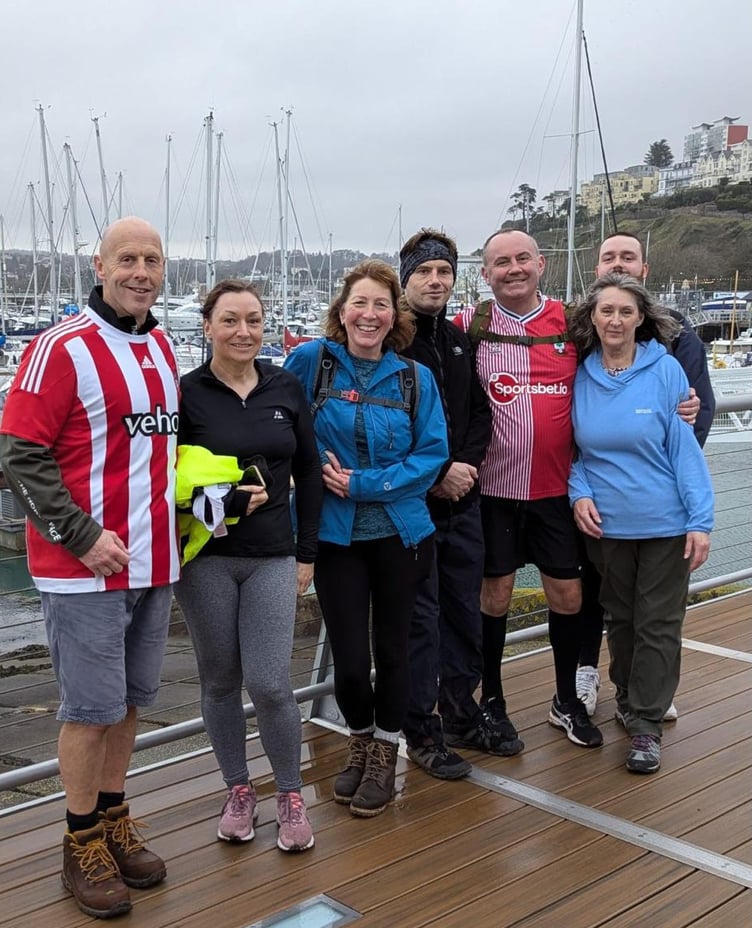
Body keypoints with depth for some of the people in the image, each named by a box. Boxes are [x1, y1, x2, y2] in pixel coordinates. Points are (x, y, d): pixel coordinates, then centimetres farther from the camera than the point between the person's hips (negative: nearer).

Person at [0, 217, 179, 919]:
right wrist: (82, 536, -17)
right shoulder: (62, 348, -12)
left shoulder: (161, 348, 11)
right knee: (92, 708, 2)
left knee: (129, 702, 15)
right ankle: (82, 846, 20)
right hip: (83, 568, -7)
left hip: (153, 562, 7)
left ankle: (114, 824, 31)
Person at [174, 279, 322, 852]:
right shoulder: (186, 393, -4)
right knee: (220, 680, 10)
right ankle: (239, 790, 30)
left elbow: (309, 474, 8)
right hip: (205, 558, -1)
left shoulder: (286, 388, 4)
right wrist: (223, 500, -19)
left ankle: (292, 796, 17)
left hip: (272, 558, 1)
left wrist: (306, 553, 6)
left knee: (269, 683, -5)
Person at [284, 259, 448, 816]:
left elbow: (432, 452, -6)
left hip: (400, 534, 1)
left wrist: (365, 483, -15)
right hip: (335, 535, -1)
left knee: (391, 649, 11)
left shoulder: (415, 378, -2)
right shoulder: (310, 361, -4)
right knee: (349, 658, 2)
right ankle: (360, 740, 33)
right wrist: (322, 469, -12)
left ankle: (384, 754, 33)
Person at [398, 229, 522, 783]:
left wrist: (467, 466, -3)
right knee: (419, 617, 0)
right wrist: (436, 475, -14)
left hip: (462, 501, 7)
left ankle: (461, 711, 30)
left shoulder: (461, 342, 13)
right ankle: (422, 731, 13)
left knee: (465, 610, 14)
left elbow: (479, 411, 14)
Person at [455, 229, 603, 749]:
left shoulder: (571, 323, 2)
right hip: (495, 486, -2)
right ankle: (491, 700, 26)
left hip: (556, 487, 2)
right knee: (495, 594, 8)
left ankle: (568, 702, 27)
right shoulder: (469, 326, -3)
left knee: (567, 593, 8)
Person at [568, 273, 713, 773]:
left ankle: (647, 724, 14)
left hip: (665, 524, -3)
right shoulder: (581, 376, -1)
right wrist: (580, 493, -9)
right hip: (606, 523, 3)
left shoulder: (665, 370, -10)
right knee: (620, 618, 17)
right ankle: (629, 698, 36)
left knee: (658, 624, 5)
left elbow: (686, 446, -10)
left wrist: (700, 520, -14)